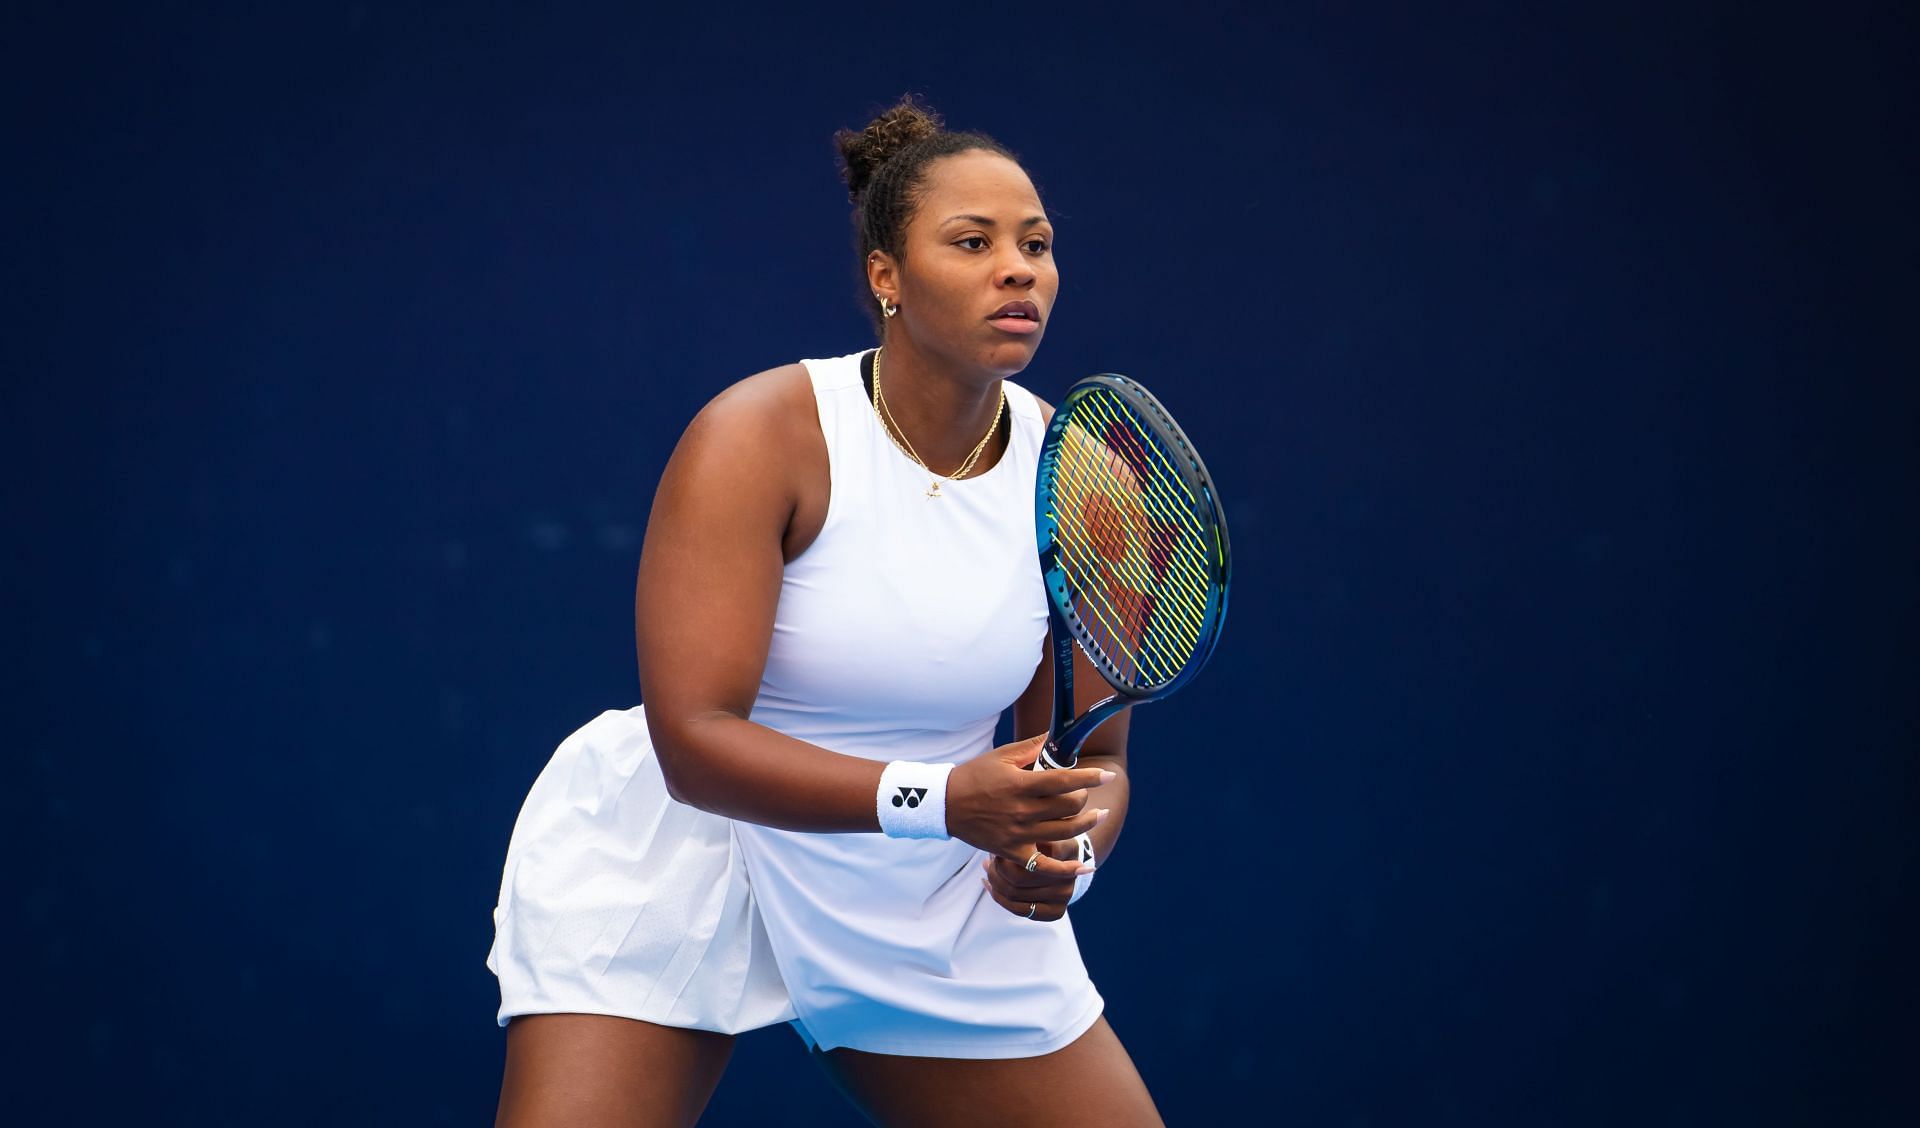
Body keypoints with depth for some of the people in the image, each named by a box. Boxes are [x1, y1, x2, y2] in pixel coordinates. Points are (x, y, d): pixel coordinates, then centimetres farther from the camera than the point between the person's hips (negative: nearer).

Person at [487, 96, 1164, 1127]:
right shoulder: (760, 436, -20)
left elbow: (1093, 759, 0)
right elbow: (693, 739, -27)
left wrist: (1063, 850, -24)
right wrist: (939, 798, -38)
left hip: (941, 893, 5)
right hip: (680, 857, -4)